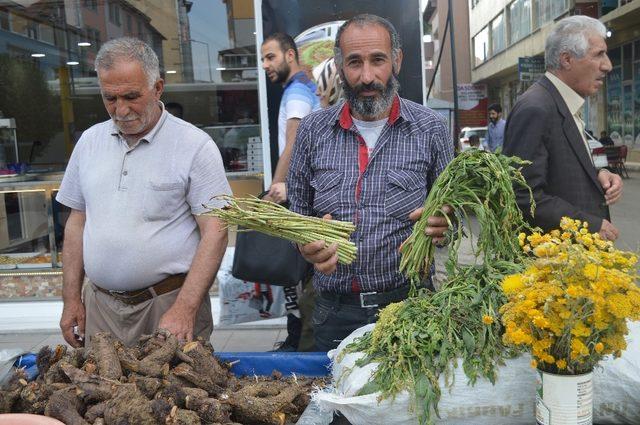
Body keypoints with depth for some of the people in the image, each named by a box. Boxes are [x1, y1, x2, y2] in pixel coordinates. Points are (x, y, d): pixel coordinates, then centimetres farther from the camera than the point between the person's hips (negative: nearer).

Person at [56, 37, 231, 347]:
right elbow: (77, 222, 13)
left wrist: (184, 310, -21)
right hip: (100, 304, 4)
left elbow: (215, 231, -13)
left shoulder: (195, 145, -9)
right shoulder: (89, 141, 7)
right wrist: (71, 299, 9)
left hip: (171, 301, -4)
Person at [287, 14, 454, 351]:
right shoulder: (313, 130, 0)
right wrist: (307, 246, -14)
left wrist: (440, 226, -18)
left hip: (408, 302, -1)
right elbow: (296, 210, 7)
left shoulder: (430, 129, -3)